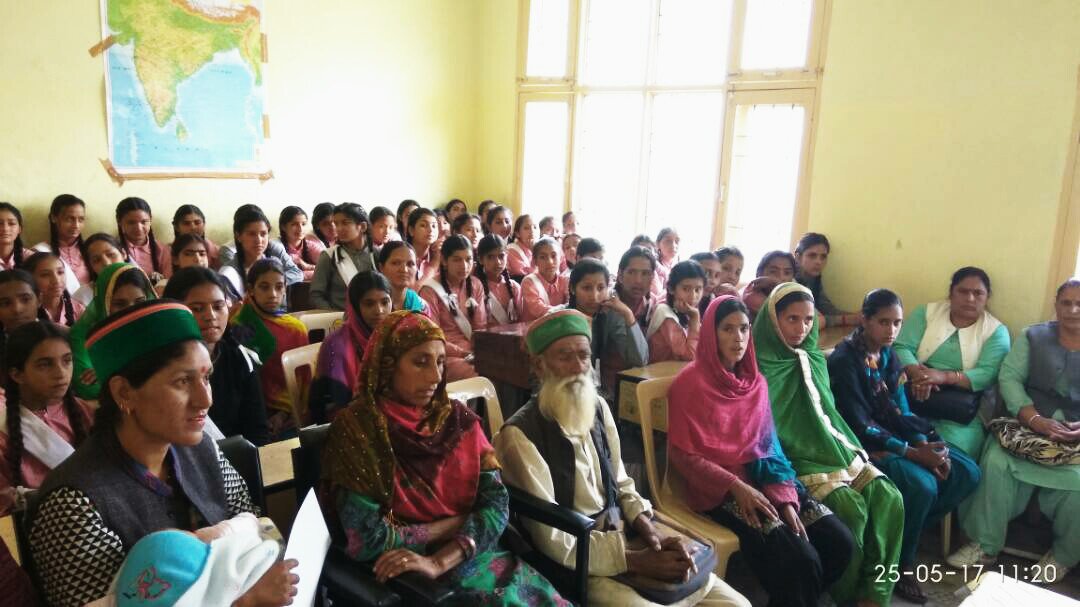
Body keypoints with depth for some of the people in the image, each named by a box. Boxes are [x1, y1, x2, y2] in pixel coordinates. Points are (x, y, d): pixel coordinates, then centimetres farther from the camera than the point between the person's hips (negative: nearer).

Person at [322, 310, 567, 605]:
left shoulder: (458, 418, 2)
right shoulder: (354, 428, -10)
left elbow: (496, 504, -5)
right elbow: (367, 540, -14)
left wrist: (437, 563, -19)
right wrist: (459, 523, -7)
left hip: (473, 560, 4)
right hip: (405, 579, -4)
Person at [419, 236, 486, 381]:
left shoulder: (475, 285, 11)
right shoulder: (431, 290, -5)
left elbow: (481, 326, 6)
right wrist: (464, 353, -15)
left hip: (474, 353, 6)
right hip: (447, 356, -5)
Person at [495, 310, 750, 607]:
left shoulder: (599, 408, 5)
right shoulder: (521, 435, -18)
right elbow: (554, 543, -18)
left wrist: (652, 531, -7)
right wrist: (637, 561, -18)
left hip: (626, 538, 7)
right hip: (579, 565, -6)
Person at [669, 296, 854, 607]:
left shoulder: (756, 382, 9)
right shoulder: (690, 382, -10)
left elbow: (769, 445, 7)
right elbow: (682, 455, -11)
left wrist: (785, 499, -8)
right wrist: (737, 487, -18)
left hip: (761, 480, 6)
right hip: (718, 490, -6)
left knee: (840, 543, -8)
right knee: (801, 560, -22)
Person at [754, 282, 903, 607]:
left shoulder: (814, 358, 11)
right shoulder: (760, 368, -10)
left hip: (836, 449, 7)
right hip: (796, 459, -7)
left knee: (888, 498, -13)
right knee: (851, 509, -24)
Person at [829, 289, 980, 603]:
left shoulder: (888, 354, 7)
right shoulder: (845, 360, -18)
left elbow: (900, 410, 5)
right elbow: (860, 427, -21)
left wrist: (924, 444, -13)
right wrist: (913, 453, -24)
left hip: (894, 437, 9)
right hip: (863, 446, -9)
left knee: (967, 474, -2)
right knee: (922, 485, -29)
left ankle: (904, 534, 6)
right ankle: (900, 561, -4)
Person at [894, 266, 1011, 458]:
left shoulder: (996, 331, 7)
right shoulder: (926, 312, 11)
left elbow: (988, 375, -7)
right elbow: (901, 347, 0)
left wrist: (944, 376, -22)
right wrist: (916, 374, -21)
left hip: (958, 404, -1)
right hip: (917, 391, 1)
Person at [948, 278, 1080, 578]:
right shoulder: (1033, 336, 8)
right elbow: (1009, 378, -2)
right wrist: (1035, 420, -19)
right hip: (1028, 424, 1)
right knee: (996, 462, -27)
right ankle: (985, 544, -12)